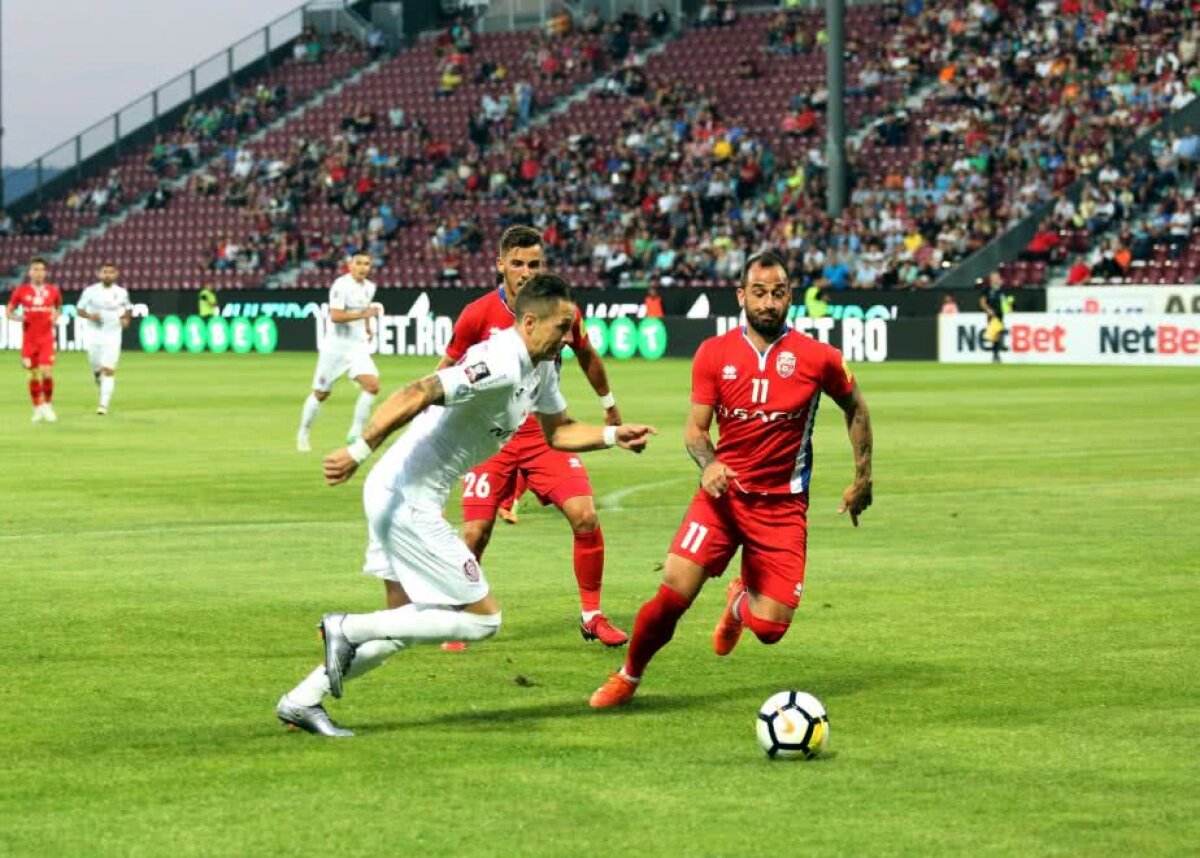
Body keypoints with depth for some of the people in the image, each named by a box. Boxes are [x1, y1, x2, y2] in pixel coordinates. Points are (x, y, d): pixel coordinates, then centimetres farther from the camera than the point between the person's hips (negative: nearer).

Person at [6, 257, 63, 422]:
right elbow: (9, 311, 8)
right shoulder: (21, 291, 0)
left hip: (46, 339, 0)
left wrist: (56, 317, -1)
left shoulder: (53, 291, 2)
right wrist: (18, 317, -12)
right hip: (29, 339, 0)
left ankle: (48, 406, 8)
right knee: (33, 375, 4)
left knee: (47, 372, -11)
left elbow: (59, 308, 20)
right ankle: (38, 409, 18)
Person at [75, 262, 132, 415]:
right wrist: (89, 316, -16)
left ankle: (103, 404, -11)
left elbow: (128, 309, 17)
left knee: (108, 371, -11)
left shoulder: (121, 293, 1)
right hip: (94, 334, 1)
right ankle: (102, 386, 41)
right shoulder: (91, 291, -2)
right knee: (96, 369, 8)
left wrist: (126, 318, -3)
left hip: (113, 335, -1)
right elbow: (79, 309, 4)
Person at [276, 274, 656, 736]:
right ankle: (348, 629, -2)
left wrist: (614, 435, 9)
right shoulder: (500, 365, -22)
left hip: (402, 498, 10)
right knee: (482, 618, -5)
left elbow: (558, 431, 25)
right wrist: (360, 451, -37)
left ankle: (301, 701, 22)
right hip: (407, 501, -10)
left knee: (408, 622, 18)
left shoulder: (540, 368, 10)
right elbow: (418, 394, -31)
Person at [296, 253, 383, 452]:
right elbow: (335, 316, -26)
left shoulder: (369, 288, 7)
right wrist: (363, 314, -31)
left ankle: (356, 433, -5)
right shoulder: (341, 285, -16)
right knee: (321, 394, 5)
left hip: (358, 346, 5)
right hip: (336, 346, -5)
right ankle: (303, 434, 25)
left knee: (372, 385, -16)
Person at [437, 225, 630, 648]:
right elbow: (445, 372, 2)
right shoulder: (477, 315, -12)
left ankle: (592, 616, 3)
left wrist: (609, 404, 26)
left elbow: (587, 355, 16)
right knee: (475, 534, -8)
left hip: (547, 433, 2)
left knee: (585, 516, -13)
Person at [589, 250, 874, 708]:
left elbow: (855, 408, 13)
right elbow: (695, 428, 2)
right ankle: (628, 677, 9)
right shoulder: (715, 353, -1)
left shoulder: (817, 357, -5)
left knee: (770, 628, -6)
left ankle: (741, 602, 33)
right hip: (724, 493, 0)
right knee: (673, 592, -17)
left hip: (783, 503, 0)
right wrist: (708, 465, -20)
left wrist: (863, 477, 13)